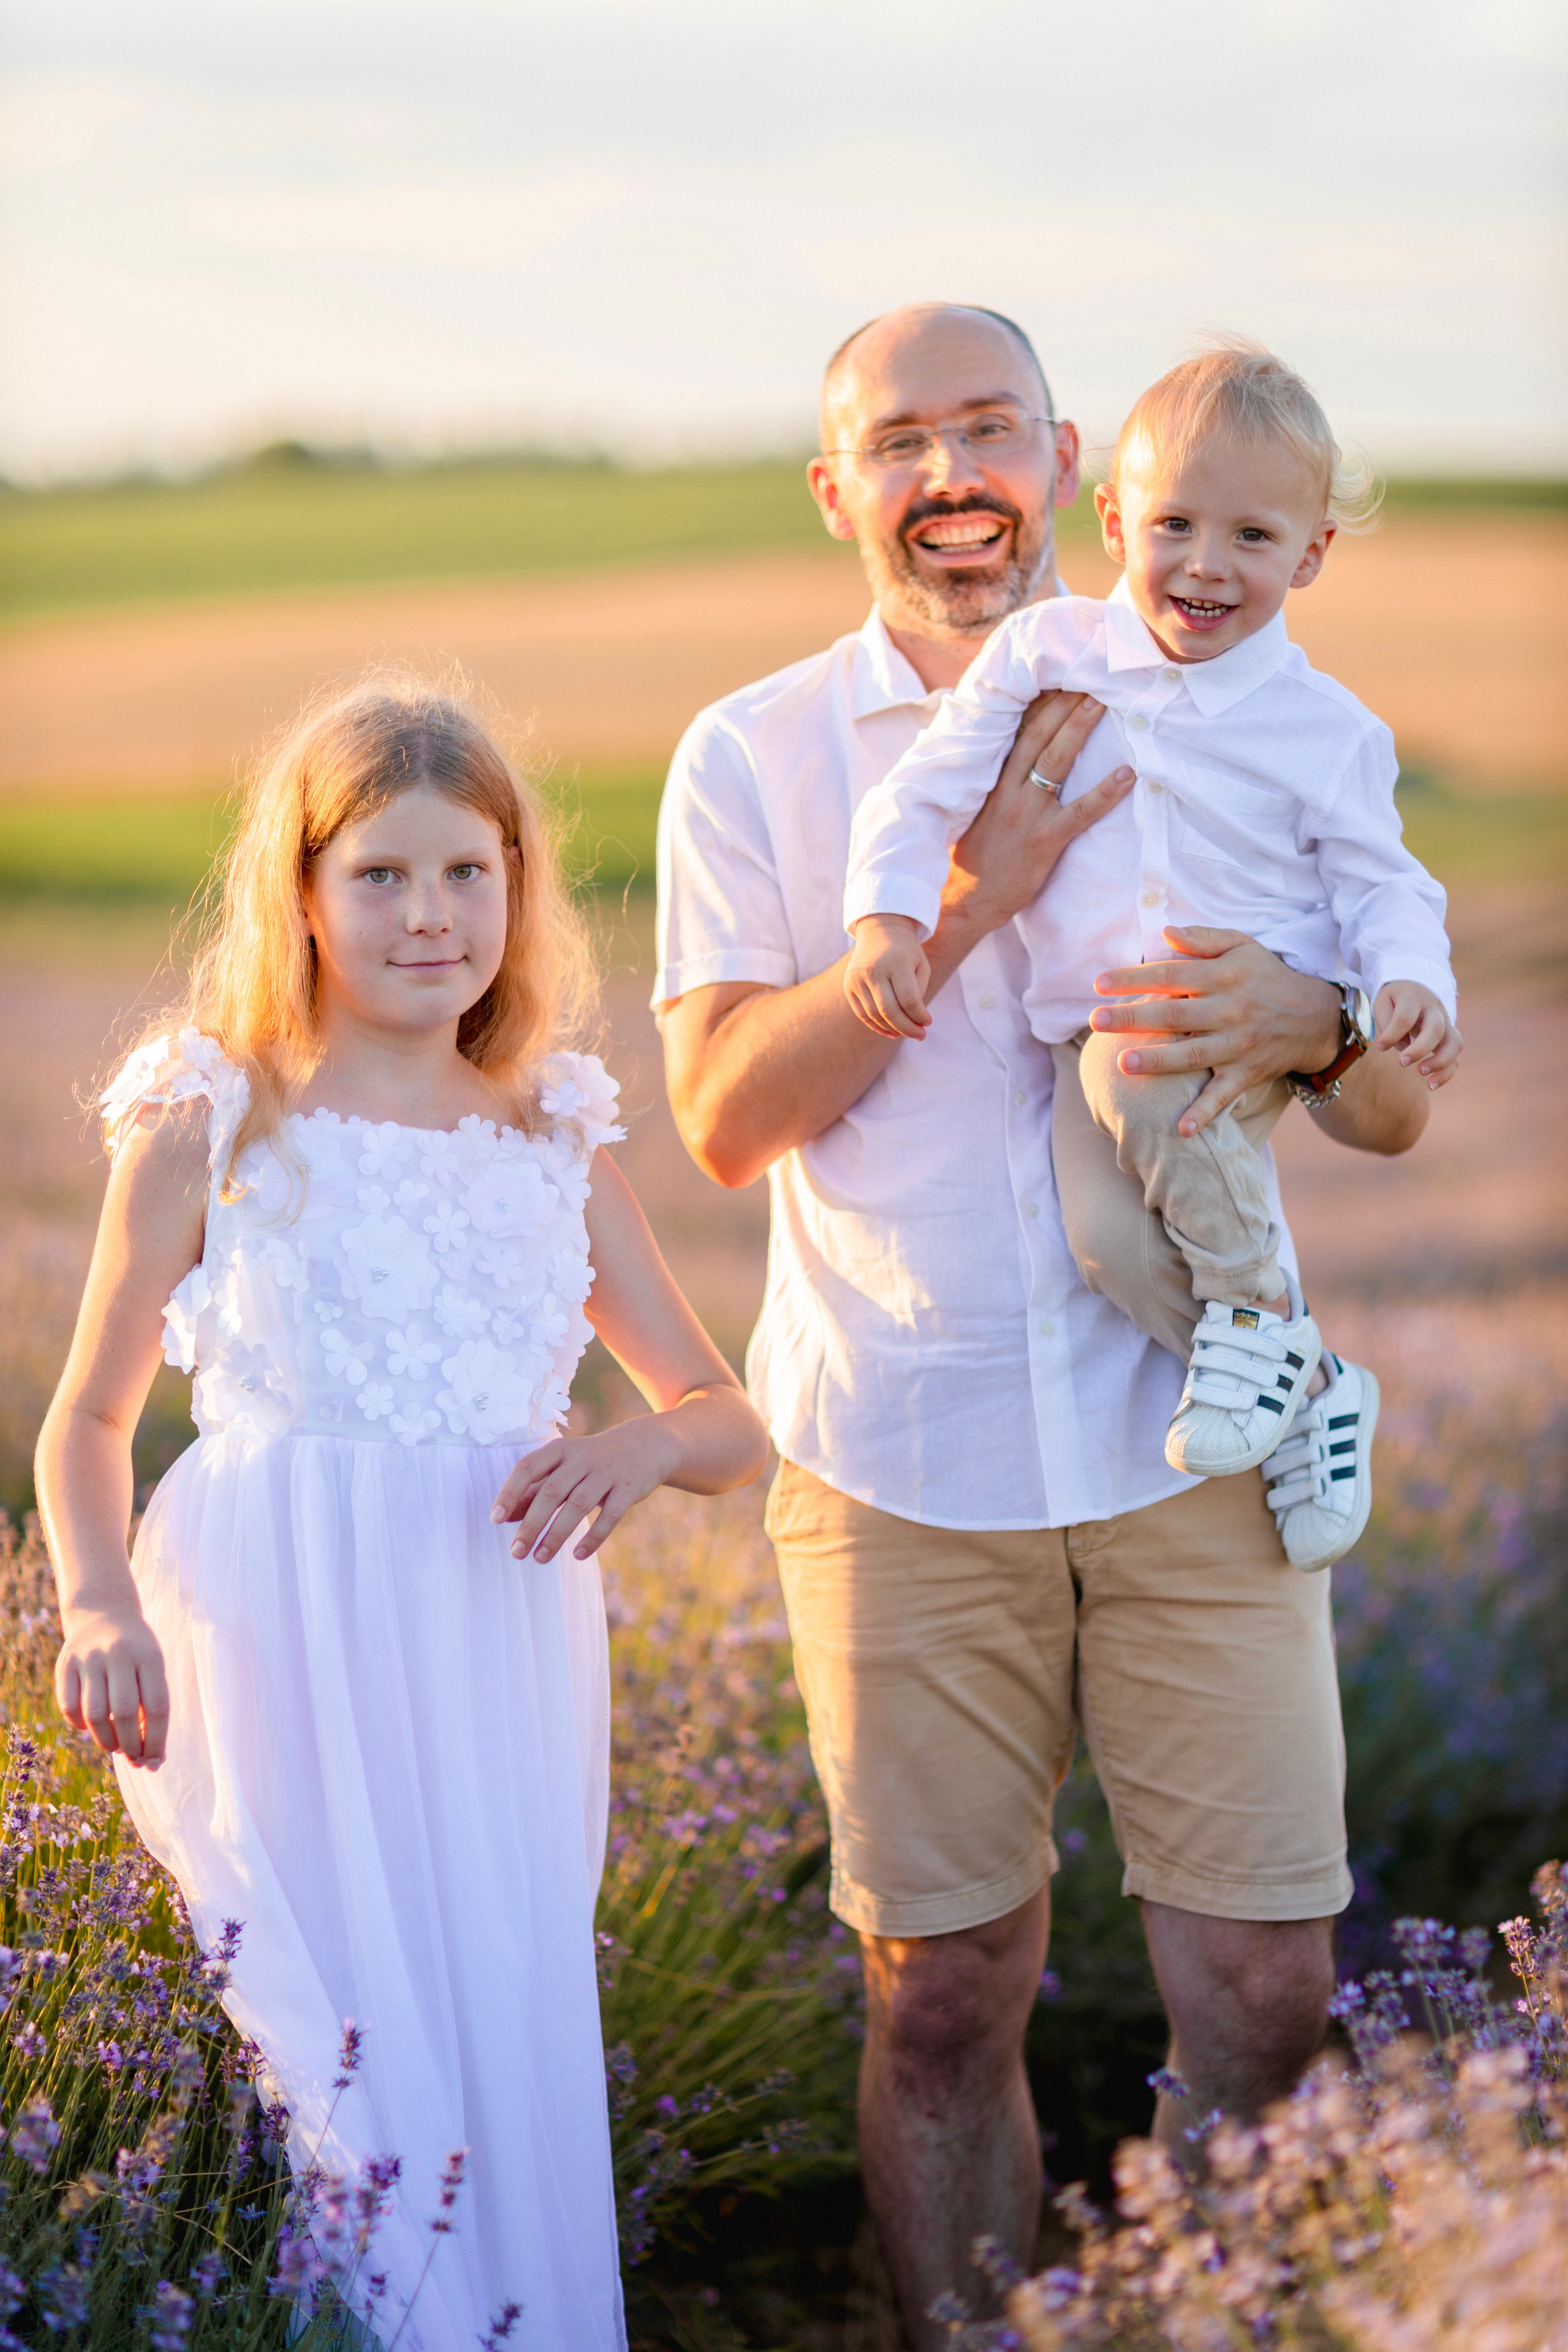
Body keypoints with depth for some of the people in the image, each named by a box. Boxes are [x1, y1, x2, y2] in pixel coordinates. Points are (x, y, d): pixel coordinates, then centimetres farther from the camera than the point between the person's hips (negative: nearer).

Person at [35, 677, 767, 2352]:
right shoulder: (207, 1132, -1)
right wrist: (99, 1604, -11)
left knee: (510, 2030, 3)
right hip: (281, 1648, -3)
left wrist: (642, 1446, -10)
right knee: (332, 2051, -6)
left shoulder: (556, 1144, 8)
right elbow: (90, 1417, 8)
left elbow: (730, 1423, 13)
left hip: (498, 1653, 3)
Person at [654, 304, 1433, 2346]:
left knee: (1264, 1988, -1)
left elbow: (1395, 1114, 6)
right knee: (942, 2001, 5)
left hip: (1194, 1447, 1)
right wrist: (960, 905, -18)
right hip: (902, 1470, -1)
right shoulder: (751, 759, 3)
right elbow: (723, 1115, -7)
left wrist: (1304, 1016, -17)